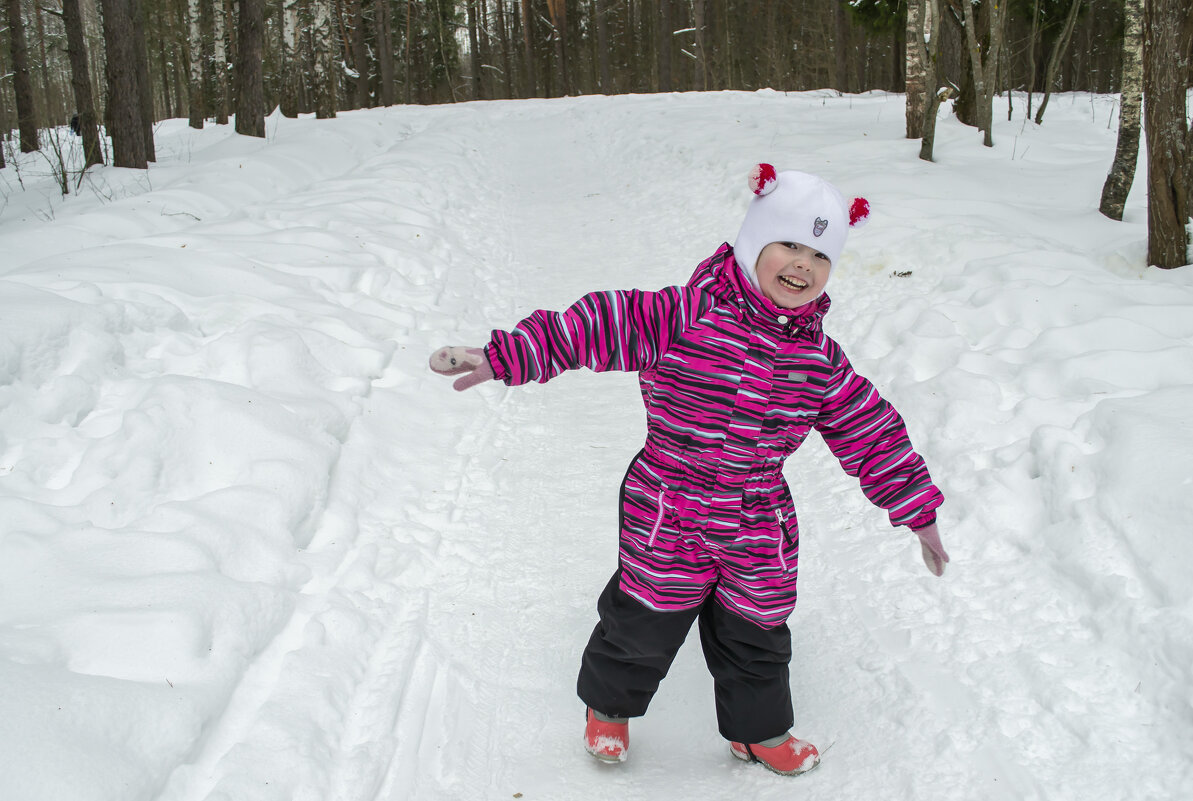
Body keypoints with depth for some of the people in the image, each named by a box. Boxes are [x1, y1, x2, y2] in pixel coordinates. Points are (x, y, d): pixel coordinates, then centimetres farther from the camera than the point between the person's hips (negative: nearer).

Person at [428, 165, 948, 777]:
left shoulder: (819, 359, -3)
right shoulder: (683, 316, -17)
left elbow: (870, 433, 6)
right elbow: (595, 325, -20)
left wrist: (917, 510, 11)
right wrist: (501, 357, -28)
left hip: (759, 531, 3)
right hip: (667, 521, -3)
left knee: (754, 638, 19)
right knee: (641, 626, 14)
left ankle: (758, 730, 46)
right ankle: (609, 705, 45)